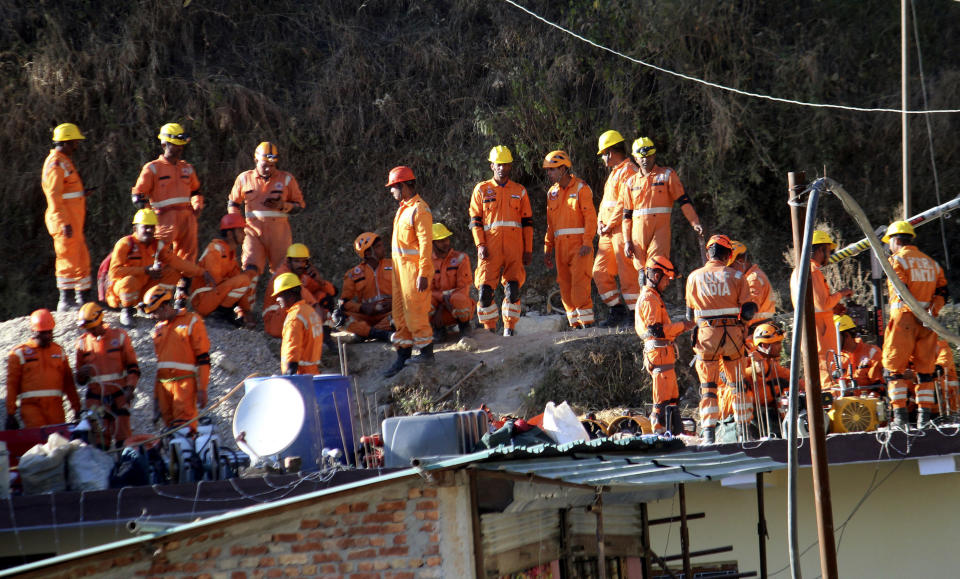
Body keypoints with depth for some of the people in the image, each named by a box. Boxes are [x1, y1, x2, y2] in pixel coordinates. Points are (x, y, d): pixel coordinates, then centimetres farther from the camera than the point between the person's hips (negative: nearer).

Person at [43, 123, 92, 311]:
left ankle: (82, 297, 21)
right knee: (68, 260, -7)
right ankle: (66, 300, -3)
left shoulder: (65, 162, 18)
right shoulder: (55, 164, -14)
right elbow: (54, 196, -20)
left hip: (74, 221, 10)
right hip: (65, 222, -10)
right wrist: (65, 223, -24)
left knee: (82, 258, 14)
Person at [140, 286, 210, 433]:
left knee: (184, 426, -15)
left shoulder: (191, 321, -1)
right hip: (163, 385, 6)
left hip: (184, 383, -6)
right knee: (169, 424, 2)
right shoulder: (158, 329, 20)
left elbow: (203, 359, -5)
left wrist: (202, 389, -10)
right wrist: (156, 394, 22)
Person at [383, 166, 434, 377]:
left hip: (415, 267, -10)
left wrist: (423, 274, -22)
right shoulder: (403, 208, 15)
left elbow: (426, 243, -18)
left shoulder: (420, 210, -15)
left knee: (415, 311, -7)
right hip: (401, 265, 10)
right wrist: (397, 268, 16)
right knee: (400, 313, 11)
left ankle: (426, 352, 3)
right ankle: (403, 355, 16)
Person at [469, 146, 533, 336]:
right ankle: (490, 328, 1)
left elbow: (527, 222, 15)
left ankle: (510, 327, 6)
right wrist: (480, 245, -5)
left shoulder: (519, 191, 15)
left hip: (514, 248, 1)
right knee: (485, 289, -10)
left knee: (513, 289, -5)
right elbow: (475, 220, 7)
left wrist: (528, 249, 7)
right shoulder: (481, 190, 10)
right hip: (490, 248, -1)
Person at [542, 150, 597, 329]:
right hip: (561, 245, 6)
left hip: (579, 244, -6)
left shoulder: (581, 188, -3)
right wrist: (548, 249, 15)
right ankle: (575, 324, 9)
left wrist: (587, 243, -18)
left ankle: (587, 322, -13)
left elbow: (590, 217, -9)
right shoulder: (552, 193, 16)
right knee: (565, 287, 4)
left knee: (579, 283, -14)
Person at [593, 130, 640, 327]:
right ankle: (618, 311, 13)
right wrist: (600, 222, 8)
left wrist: (610, 225, -14)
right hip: (608, 232, 10)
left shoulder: (628, 171, -10)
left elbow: (624, 204, -17)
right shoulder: (614, 172, 22)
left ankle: (635, 315, -5)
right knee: (600, 272, 8)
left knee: (627, 274, -9)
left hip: (623, 229, -10)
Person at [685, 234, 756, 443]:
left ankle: (708, 432, -2)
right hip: (733, 334, 0)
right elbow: (747, 311, -3)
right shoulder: (736, 276, -1)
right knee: (737, 382, 13)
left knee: (708, 385, 5)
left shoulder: (694, 277, 2)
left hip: (707, 335, 0)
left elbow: (690, 314, 8)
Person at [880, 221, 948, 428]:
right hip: (927, 322, 6)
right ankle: (924, 415, 6)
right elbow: (942, 292, 10)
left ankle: (899, 415, -7)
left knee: (894, 367, 0)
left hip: (904, 318, -6)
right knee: (925, 368, 9)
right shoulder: (932, 263, 17)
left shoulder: (897, 260, -4)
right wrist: (931, 311, 0)